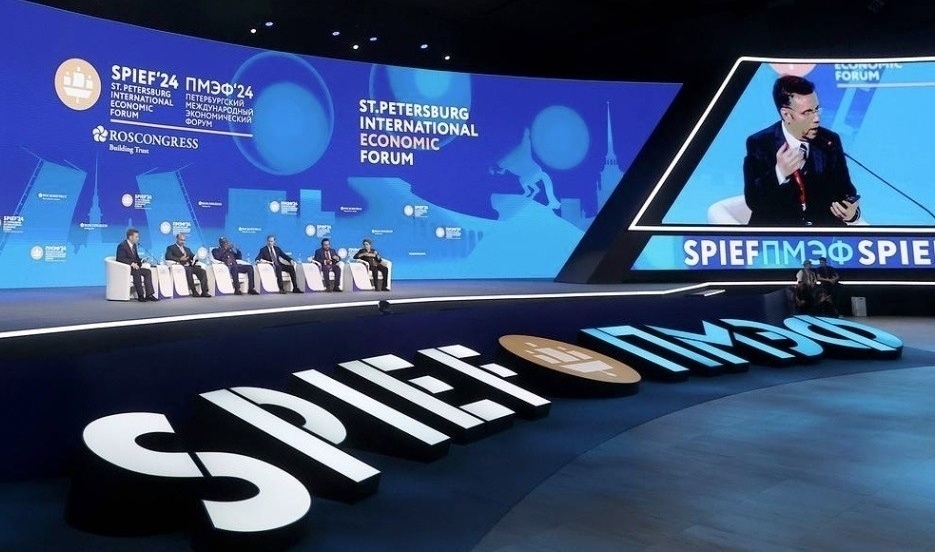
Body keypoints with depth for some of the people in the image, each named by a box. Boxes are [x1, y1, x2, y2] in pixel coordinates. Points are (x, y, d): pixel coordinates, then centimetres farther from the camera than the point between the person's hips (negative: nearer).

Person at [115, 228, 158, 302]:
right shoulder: (122, 245, -12)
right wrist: (132, 263, -33)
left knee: (148, 271, -13)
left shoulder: (134, 245, 14)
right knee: (137, 272, -34)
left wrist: (141, 261, -4)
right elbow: (121, 259, -22)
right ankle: (140, 296, -34)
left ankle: (149, 294, -21)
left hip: (133, 267, 8)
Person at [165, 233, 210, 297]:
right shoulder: (171, 248, 12)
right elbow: (168, 257, -6)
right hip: (181, 267, -5)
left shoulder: (187, 249, 30)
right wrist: (180, 259, -16)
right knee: (189, 270, -38)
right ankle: (194, 292, -37)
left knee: (202, 271, -22)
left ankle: (204, 292, -29)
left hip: (190, 266, 6)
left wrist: (196, 258, -4)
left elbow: (193, 257, 22)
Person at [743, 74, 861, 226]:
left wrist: (851, 211, -11)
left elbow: (845, 189, 10)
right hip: (777, 225, -3)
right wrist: (779, 173, -27)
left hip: (824, 224, 3)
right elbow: (753, 201, -12)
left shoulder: (830, 141, 4)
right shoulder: (759, 143, -6)